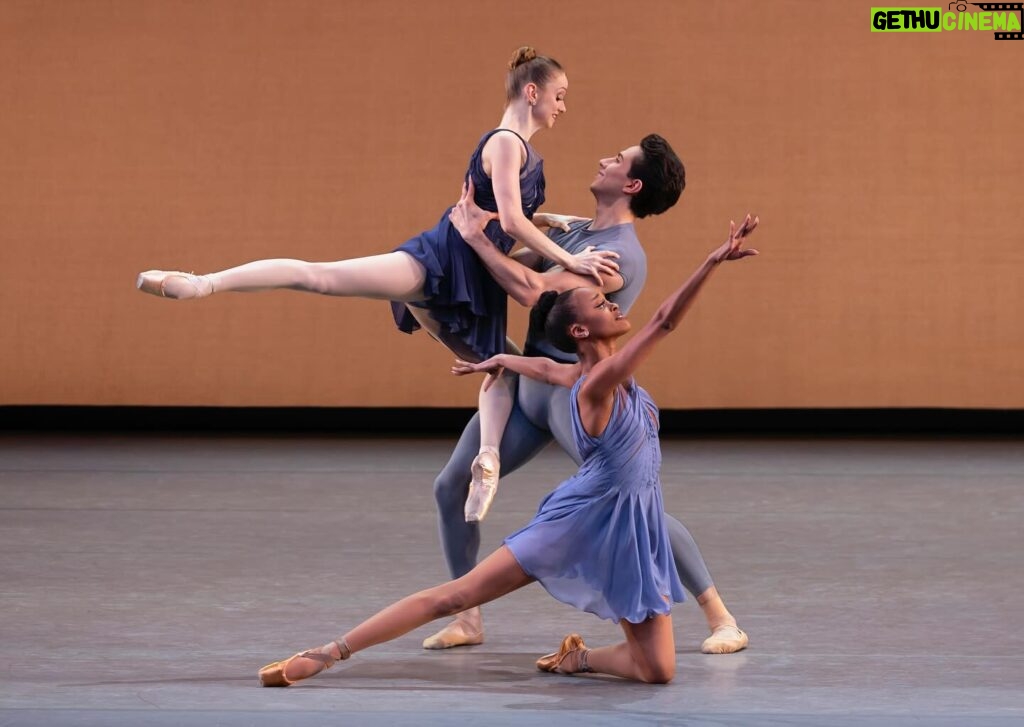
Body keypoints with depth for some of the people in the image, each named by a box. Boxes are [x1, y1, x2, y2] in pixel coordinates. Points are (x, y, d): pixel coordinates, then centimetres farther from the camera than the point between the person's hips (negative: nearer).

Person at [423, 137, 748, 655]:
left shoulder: (622, 253, -16)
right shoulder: (573, 232, 14)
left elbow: (533, 290, -26)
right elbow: (513, 268, 24)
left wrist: (476, 238, -18)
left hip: (574, 388, -9)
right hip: (527, 384, 9)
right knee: (450, 488, 6)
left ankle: (721, 619, -10)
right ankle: (468, 619, 16)